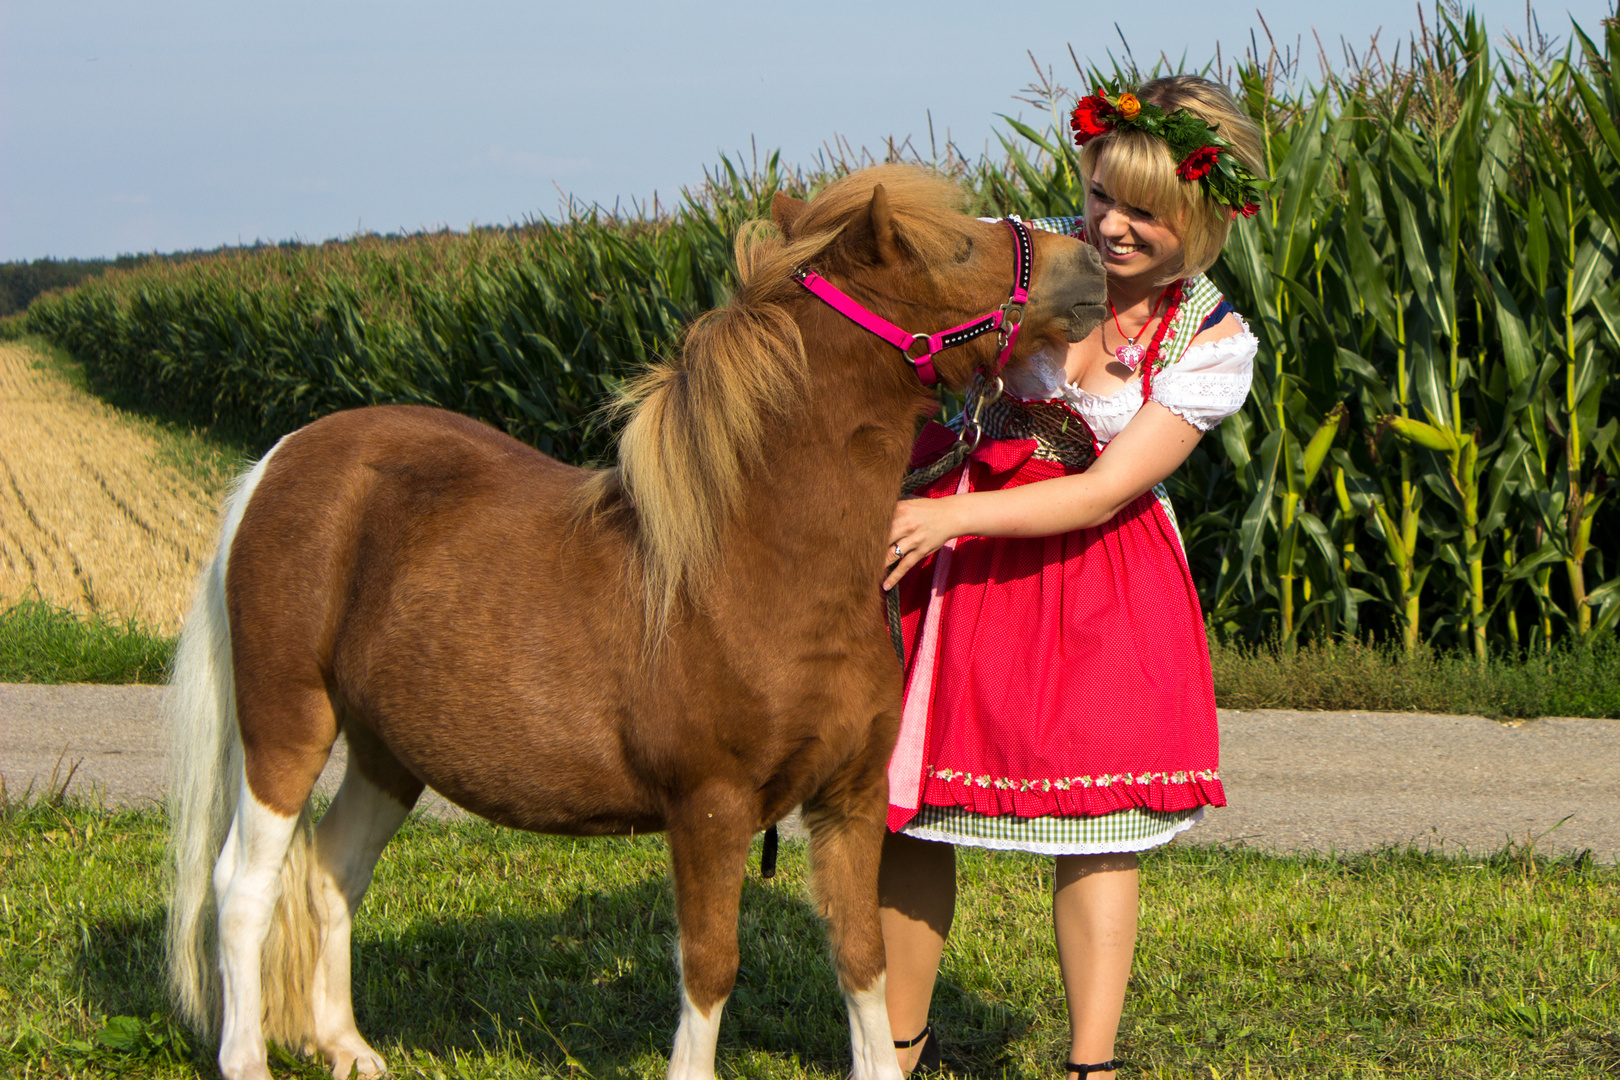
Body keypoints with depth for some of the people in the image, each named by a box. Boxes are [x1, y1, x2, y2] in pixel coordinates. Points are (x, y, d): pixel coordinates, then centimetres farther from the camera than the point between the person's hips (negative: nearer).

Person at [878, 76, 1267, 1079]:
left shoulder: (1215, 344, -10)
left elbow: (1102, 493, -16)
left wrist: (953, 516, -28)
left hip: (1096, 582, -1)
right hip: (952, 531, 1)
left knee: (1098, 821, -2)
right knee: (904, 806, 3)